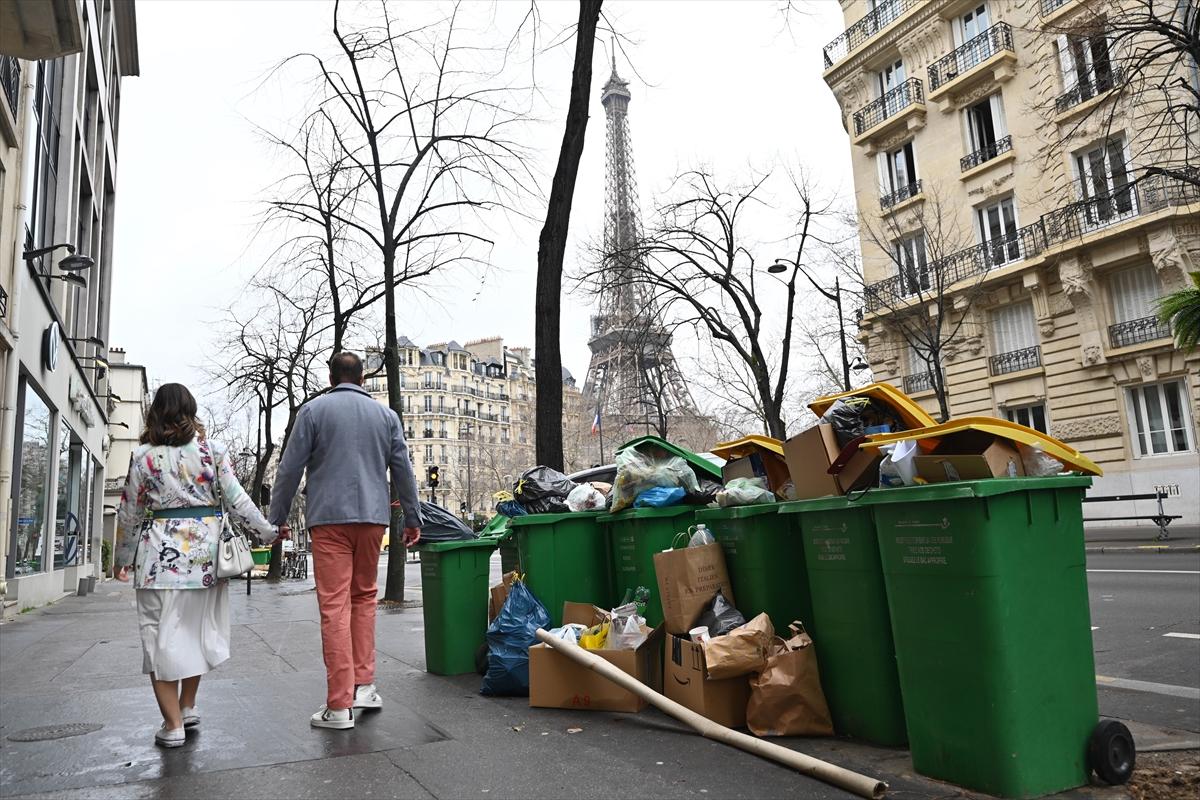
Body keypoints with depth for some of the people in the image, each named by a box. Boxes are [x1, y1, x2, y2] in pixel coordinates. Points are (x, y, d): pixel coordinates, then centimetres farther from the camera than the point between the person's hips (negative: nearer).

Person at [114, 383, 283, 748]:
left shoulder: (143, 455, 2)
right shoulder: (212, 449, 2)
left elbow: (130, 513, 7)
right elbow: (236, 499, -2)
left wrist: (122, 560, 18)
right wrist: (267, 531, 7)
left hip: (160, 553, -1)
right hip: (205, 549, 2)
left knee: (162, 635, 5)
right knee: (197, 629, 16)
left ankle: (173, 724, 6)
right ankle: (188, 707, 27)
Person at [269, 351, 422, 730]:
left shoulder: (314, 410, 3)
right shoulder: (386, 414, 11)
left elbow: (290, 468, 1)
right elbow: (403, 470, 11)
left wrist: (276, 518, 9)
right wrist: (413, 518, 17)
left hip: (329, 518, -3)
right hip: (373, 517, 3)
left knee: (335, 606, -3)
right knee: (364, 597, 17)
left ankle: (339, 705, -2)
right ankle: (363, 685, 15)